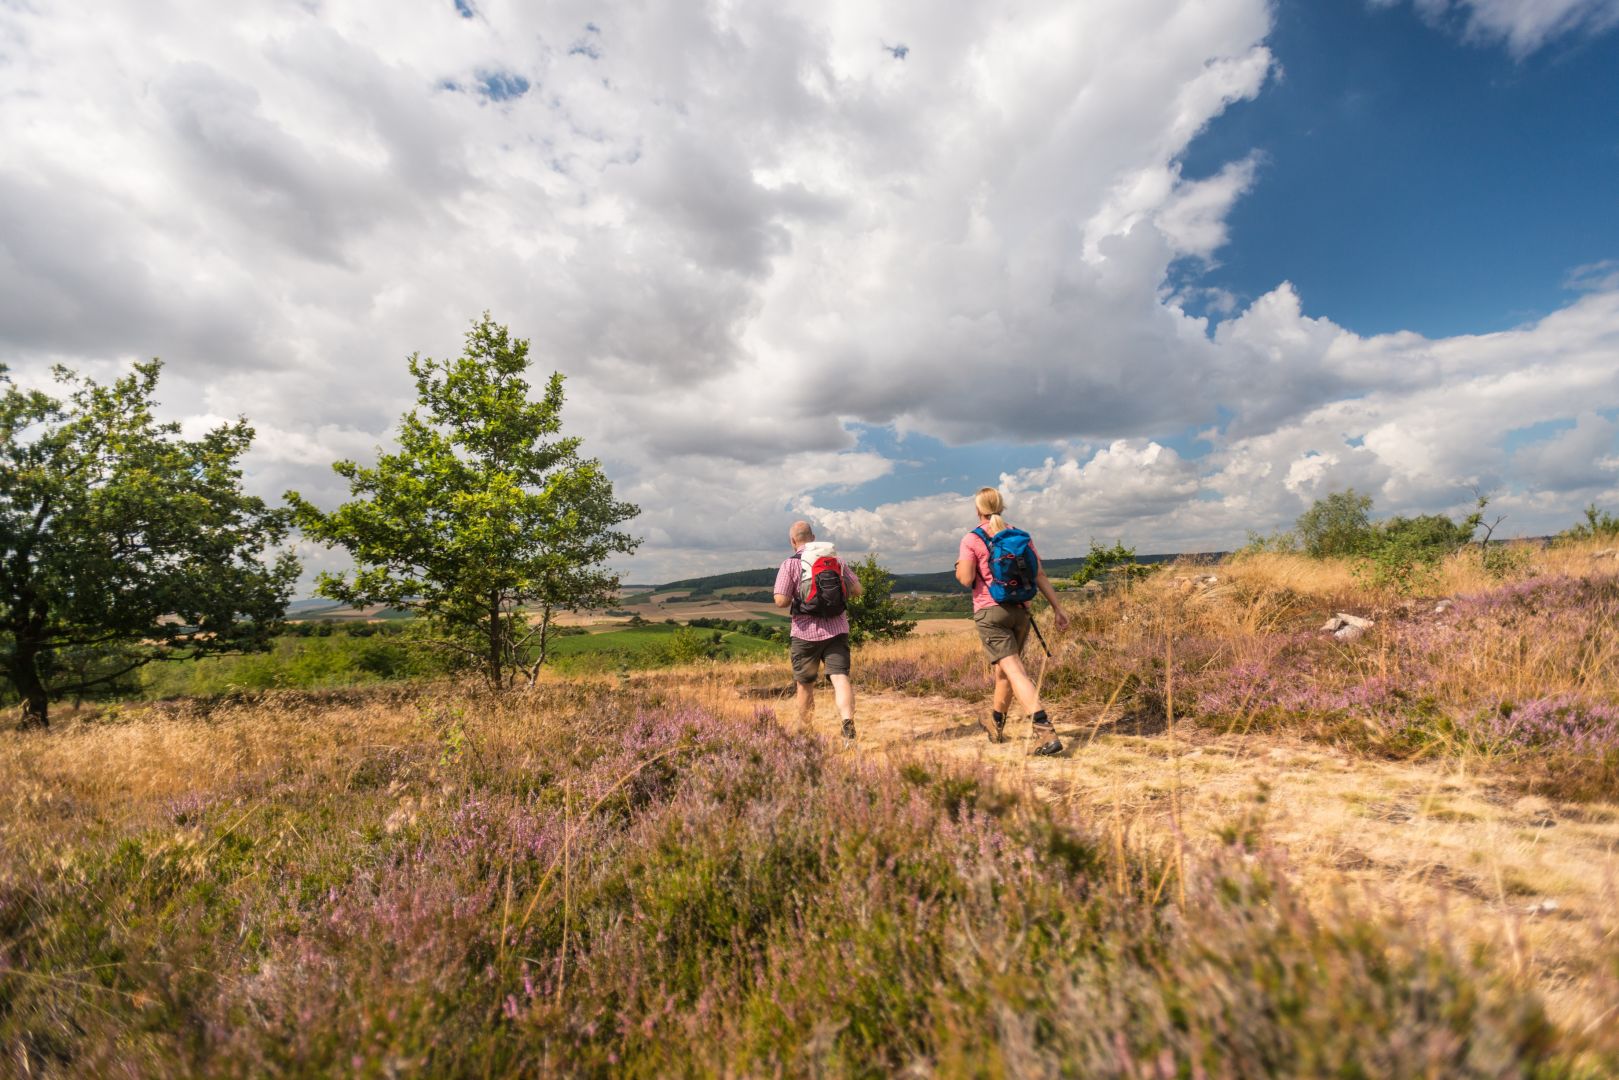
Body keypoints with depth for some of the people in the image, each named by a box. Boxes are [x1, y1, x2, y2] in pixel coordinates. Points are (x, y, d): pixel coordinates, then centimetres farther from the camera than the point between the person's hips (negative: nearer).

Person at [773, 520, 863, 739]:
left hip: (806, 632, -1)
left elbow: (781, 601, -13)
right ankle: (848, 720, -28)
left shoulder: (790, 564, -5)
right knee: (840, 677, -6)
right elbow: (856, 589, 8)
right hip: (837, 630, 1)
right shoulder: (835, 559, 7)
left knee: (805, 684, 15)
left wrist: (795, 598, 9)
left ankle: (803, 728, 30)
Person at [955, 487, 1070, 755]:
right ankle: (996, 724, 38)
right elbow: (1039, 575, 5)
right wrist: (1057, 607, 5)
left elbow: (966, 579, -13)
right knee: (1003, 668, 21)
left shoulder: (971, 539, -6)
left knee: (1014, 671, -10)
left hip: (990, 612, -6)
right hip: (1020, 611, 6)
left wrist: (958, 567, 9)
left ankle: (1046, 731, -24)